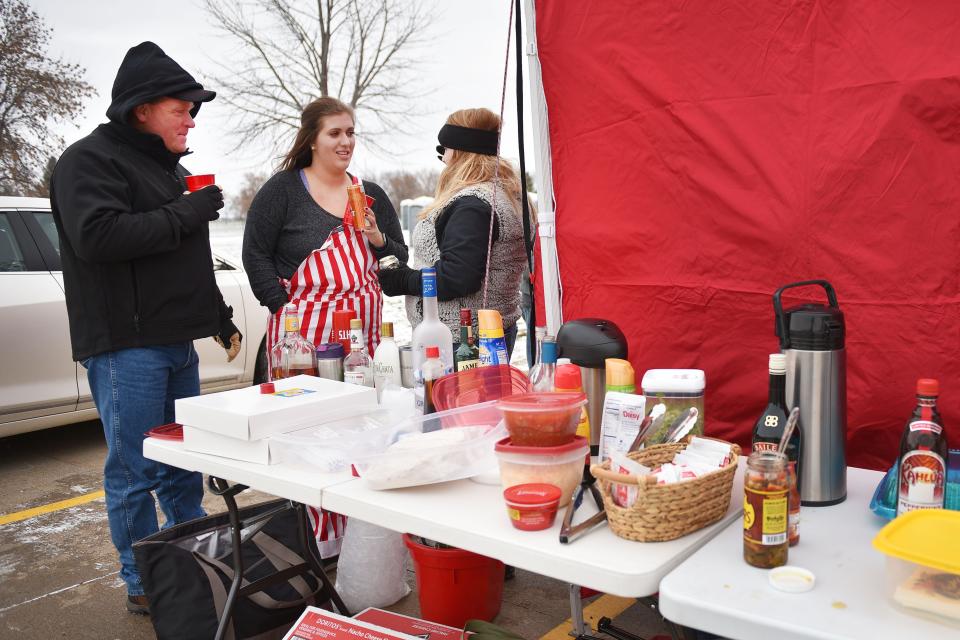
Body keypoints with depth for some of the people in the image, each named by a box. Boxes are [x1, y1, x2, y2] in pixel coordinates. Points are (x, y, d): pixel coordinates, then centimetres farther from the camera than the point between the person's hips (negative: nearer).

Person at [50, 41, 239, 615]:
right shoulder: (91, 160, -7)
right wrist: (185, 213, -18)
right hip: (126, 346, -8)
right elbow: (97, 236, -25)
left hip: (178, 341, 9)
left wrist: (221, 318, 24)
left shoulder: (171, 167, 20)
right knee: (136, 471, -2)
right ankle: (143, 585, 12)